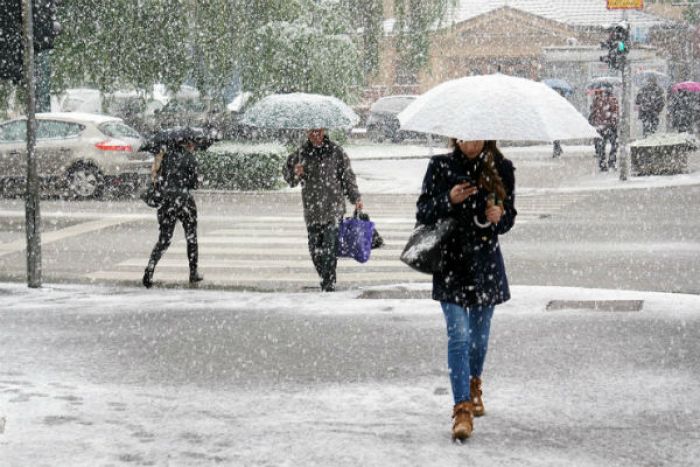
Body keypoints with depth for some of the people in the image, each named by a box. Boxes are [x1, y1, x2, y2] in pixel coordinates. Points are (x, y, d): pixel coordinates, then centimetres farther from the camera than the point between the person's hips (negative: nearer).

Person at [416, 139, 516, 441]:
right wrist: (448, 200, -19)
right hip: (451, 261, -2)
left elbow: (509, 216, 8)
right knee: (458, 336, -13)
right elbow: (423, 214, -1)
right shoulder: (441, 167, -2)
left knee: (479, 335, 15)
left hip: (485, 261, 2)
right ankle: (462, 410, -15)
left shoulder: (500, 169, 2)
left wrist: (498, 217, -15)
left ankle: (473, 388, 41)